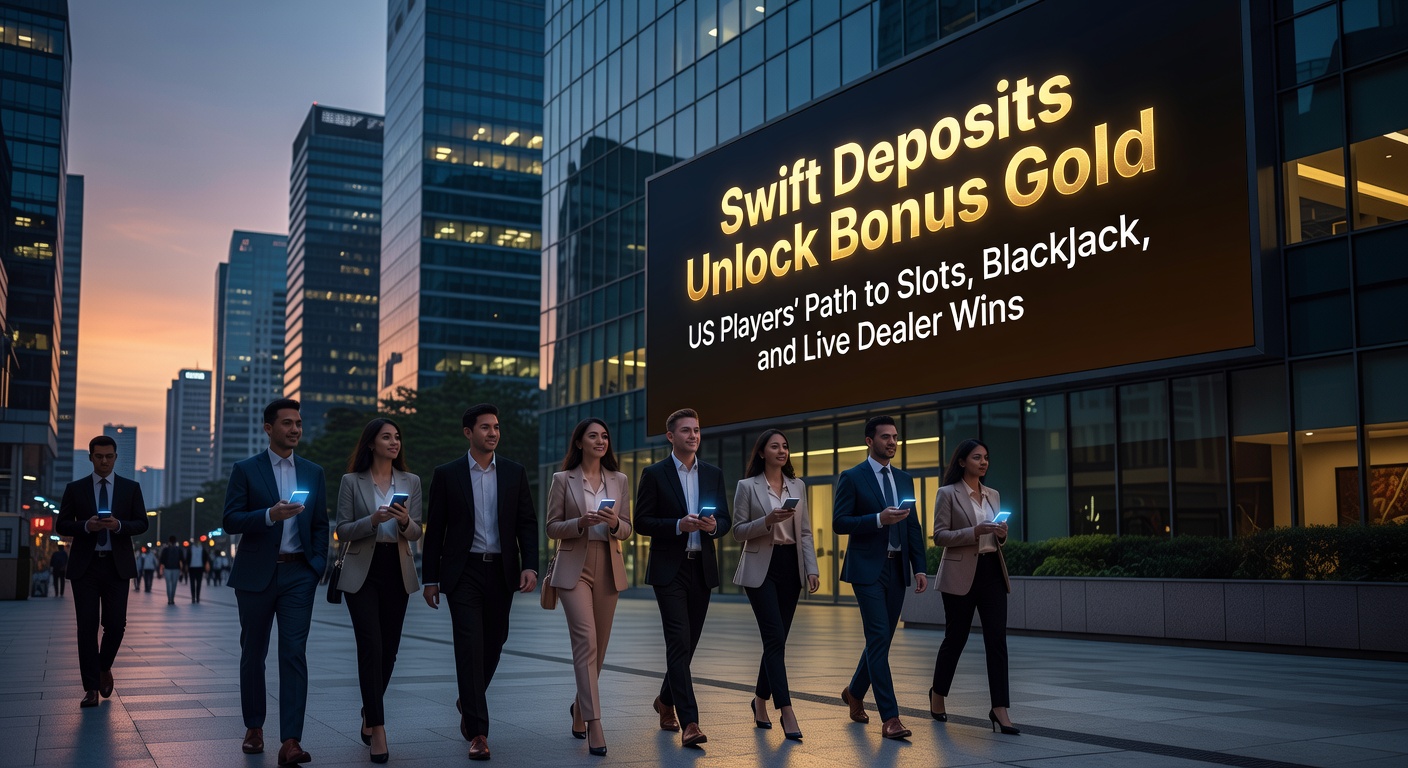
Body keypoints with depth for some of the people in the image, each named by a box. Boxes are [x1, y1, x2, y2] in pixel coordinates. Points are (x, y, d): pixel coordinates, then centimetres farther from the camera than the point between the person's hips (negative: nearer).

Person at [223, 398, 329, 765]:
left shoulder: (313, 472, 10)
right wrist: (270, 515, -22)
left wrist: (318, 565, 0)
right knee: (253, 653, 11)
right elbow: (231, 521, -7)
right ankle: (254, 728, 27)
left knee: (294, 654, -8)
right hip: (256, 574, -1)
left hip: (298, 574, 1)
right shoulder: (245, 470, 1)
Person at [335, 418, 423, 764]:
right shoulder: (351, 481, 0)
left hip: (397, 572, 3)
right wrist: (373, 520, -20)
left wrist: (405, 520, -19)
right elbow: (343, 532, -2)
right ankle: (378, 729, -9)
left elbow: (416, 533, 3)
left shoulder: (411, 482, 7)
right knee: (371, 648, -12)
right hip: (363, 572, -3)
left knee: (389, 650, 9)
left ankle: (369, 716, 31)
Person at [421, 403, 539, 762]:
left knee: (493, 645, 13)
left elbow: (527, 523, 5)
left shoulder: (515, 473, 6)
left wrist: (530, 566, -8)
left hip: (501, 571, 3)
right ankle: (478, 732, -7)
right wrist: (430, 578, 0)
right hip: (463, 571, -3)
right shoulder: (446, 474, 0)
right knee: (470, 647, -10)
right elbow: (434, 529, 3)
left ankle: (468, 702, 39)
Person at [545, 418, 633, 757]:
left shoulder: (619, 480, 9)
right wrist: (581, 523, -18)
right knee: (586, 641, -15)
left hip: (609, 569, 4)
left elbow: (626, 529, 9)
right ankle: (594, 725, -16)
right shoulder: (563, 479, 1)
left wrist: (613, 523, -13)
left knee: (599, 646, 11)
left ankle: (580, 707, 34)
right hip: (575, 568, -4)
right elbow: (552, 528, 0)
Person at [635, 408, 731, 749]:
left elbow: (725, 521, 11)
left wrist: (714, 526, -12)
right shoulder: (654, 474, -2)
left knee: (688, 643, 12)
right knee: (679, 642, -12)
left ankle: (666, 700, 34)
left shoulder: (713, 474, 10)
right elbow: (641, 522, -6)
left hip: (702, 570, 5)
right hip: (669, 570, -4)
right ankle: (689, 722, -13)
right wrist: (678, 525, -19)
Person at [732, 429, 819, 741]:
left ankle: (761, 699, 27)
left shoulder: (798, 486, 10)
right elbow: (738, 531, -4)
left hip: (791, 566, 4)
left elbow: (805, 532, 8)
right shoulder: (747, 486, -2)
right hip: (761, 568, -4)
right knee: (775, 638, -11)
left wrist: (812, 569, -2)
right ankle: (786, 711, -11)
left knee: (777, 638, 9)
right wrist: (767, 520, -20)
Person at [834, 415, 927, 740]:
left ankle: (855, 692, 35)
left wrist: (919, 567, 5)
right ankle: (890, 718, -10)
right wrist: (878, 519, -22)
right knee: (879, 639, -11)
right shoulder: (852, 478, -4)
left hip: (897, 569, 6)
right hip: (867, 568, -6)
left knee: (882, 639, 13)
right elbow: (839, 522, -10)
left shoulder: (904, 479, 14)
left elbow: (913, 527, 14)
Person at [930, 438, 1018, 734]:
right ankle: (938, 693, 29)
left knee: (997, 639, -5)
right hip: (961, 574, -5)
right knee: (956, 637, 6)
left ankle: (999, 709, -6)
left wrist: (1002, 534, -3)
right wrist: (973, 532, -20)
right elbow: (939, 536, -8)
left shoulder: (993, 495, 14)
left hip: (992, 571, 5)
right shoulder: (948, 493, -3)